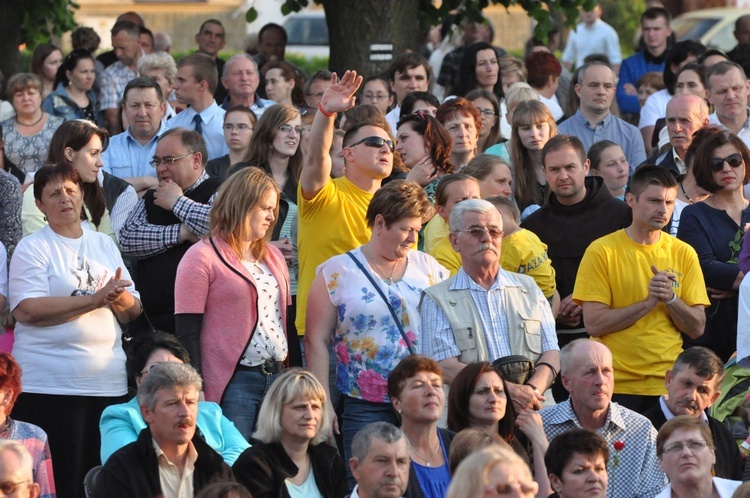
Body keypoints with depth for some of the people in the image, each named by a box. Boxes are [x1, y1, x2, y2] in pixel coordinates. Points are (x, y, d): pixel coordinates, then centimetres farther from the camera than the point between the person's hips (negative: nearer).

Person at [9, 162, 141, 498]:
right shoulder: (32, 248, 1)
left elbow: (134, 312, 13)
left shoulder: (105, 245, 16)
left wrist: (119, 298, -11)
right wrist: (95, 299, -17)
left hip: (108, 382, 5)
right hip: (50, 385, -5)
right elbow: (27, 309, -15)